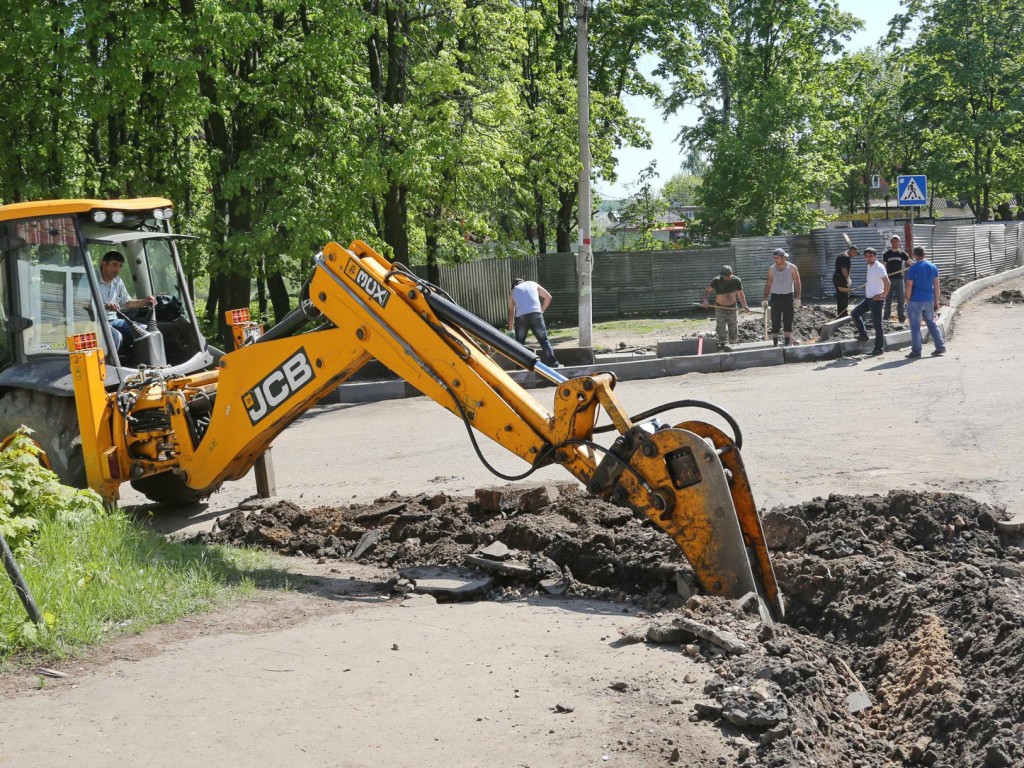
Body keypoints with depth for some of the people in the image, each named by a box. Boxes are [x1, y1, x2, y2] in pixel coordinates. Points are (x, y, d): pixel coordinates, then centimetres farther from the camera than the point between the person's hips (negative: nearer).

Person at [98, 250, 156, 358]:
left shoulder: (118, 282, 11)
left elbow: (127, 302, 23)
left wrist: (145, 301, 7)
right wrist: (104, 306, -39)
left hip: (113, 320, 8)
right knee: (116, 336, -34)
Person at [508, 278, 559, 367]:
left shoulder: (513, 291, 25)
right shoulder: (533, 284, 26)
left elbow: (511, 312, 25)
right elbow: (548, 297, 20)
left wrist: (510, 330, 28)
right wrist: (542, 310, 28)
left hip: (520, 316, 0)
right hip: (535, 314, 0)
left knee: (520, 342, 14)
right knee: (544, 340, 5)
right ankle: (553, 363, -1)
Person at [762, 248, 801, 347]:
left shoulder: (792, 268, -2)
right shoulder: (772, 269, 4)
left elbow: (797, 283, -2)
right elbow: (768, 284, 7)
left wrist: (797, 298, -10)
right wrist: (765, 299, 2)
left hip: (788, 297, -1)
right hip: (776, 297, 1)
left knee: (788, 322, 1)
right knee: (775, 323, -2)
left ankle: (788, 343, 6)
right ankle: (775, 344, 1)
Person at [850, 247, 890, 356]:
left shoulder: (879, 267, -17)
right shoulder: (869, 267, 11)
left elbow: (887, 283, -25)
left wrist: (883, 296, -20)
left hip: (876, 299, -10)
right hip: (868, 298, 10)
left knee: (877, 323, -4)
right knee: (855, 313, 15)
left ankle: (879, 348, 2)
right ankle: (863, 334, 24)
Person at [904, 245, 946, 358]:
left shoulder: (913, 268, -11)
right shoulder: (933, 267, 5)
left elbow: (909, 287, -12)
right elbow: (936, 285, 8)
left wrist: (908, 301, -3)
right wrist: (936, 301, 14)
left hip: (915, 301, -5)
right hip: (929, 300, 5)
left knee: (915, 327, 2)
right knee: (932, 324, 15)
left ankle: (916, 351, 4)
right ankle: (940, 347, 12)